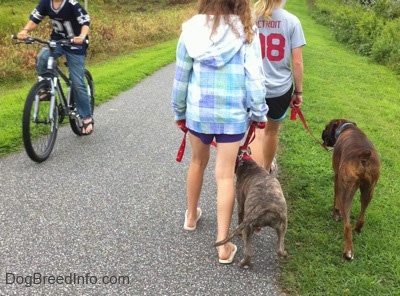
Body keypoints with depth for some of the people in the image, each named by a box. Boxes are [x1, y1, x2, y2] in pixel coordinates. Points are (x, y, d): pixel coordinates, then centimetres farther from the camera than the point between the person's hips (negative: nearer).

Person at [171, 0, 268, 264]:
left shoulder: (192, 28, -5)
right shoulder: (246, 31, -10)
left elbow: (181, 76, 0)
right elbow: (254, 77, -10)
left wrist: (179, 110, 13)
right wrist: (259, 112, 3)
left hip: (198, 111, 2)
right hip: (233, 114, -2)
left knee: (198, 162, 24)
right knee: (225, 175, 4)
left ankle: (191, 215, 45)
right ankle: (223, 245, 9)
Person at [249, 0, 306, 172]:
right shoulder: (291, 21, -8)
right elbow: (297, 62, -7)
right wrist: (298, 91, 4)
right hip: (280, 88, 1)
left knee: (256, 134, 5)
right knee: (272, 131, 22)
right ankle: (267, 169, 45)